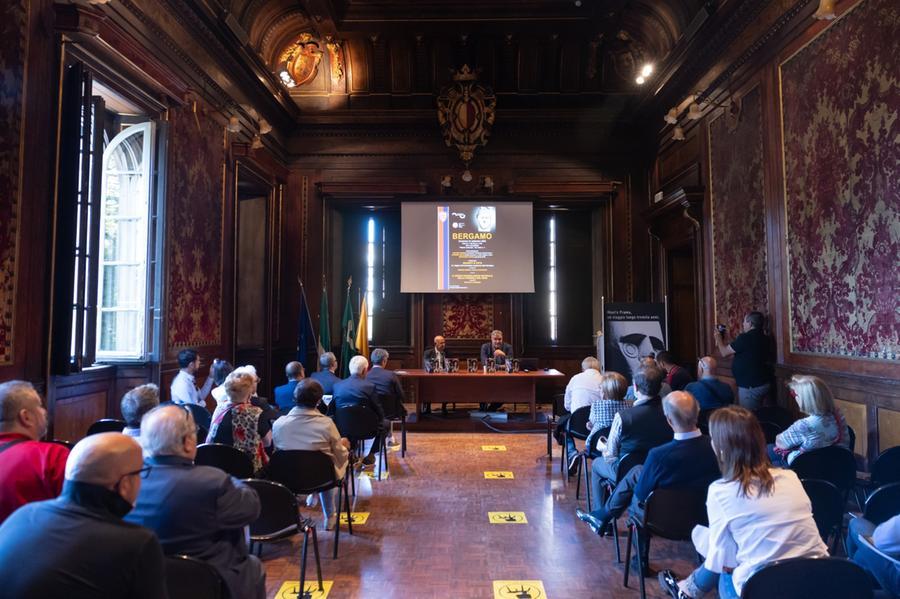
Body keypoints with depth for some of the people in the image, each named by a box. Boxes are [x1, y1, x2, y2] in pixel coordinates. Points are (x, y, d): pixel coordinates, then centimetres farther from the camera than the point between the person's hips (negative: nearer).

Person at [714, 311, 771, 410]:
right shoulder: (761, 337, 10)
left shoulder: (746, 338, -19)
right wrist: (722, 342, 21)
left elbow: (724, 353, -11)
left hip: (750, 386, -9)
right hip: (762, 384, 9)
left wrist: (719, 338, 6)